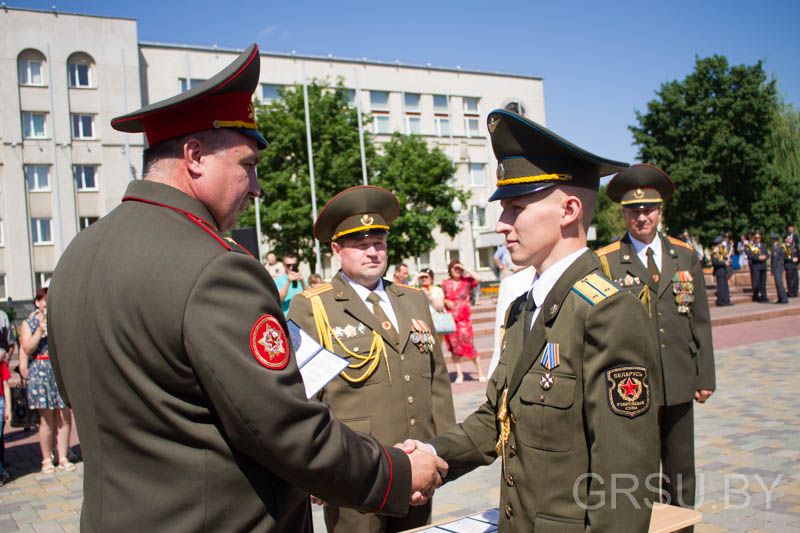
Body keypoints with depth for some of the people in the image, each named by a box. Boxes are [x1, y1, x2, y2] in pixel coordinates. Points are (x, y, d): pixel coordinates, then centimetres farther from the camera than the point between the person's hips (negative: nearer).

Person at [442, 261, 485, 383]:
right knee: (454, 347, 5)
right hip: (450, 318, 2)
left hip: (464, 318, -2)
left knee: (469, 344, -6)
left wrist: (465, 269, -10)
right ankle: (459, 374, 13)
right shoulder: (445, 284, 7)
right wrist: (446, 302, -7)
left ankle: (480, 372, 6)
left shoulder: (467, 281, 1)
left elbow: (478, 279, -16)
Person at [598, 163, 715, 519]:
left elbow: (700, 321, 10)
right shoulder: (605, 262, -4)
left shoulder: (685, 256, 9)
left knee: (681, 469, 14)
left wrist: (705, 377, 8)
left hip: (679, 383, 4)